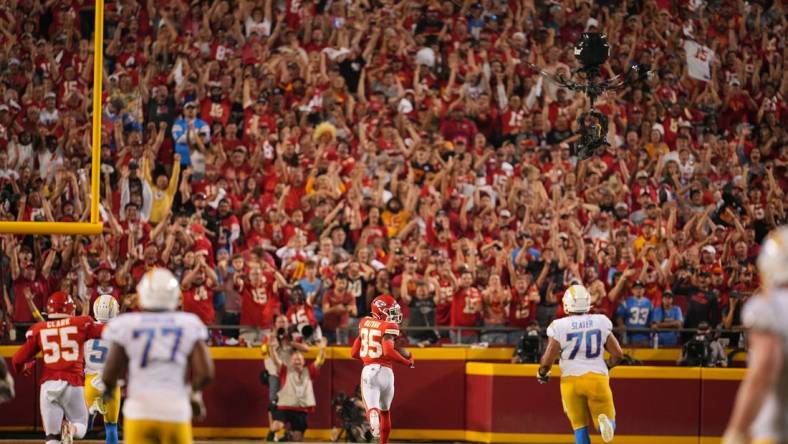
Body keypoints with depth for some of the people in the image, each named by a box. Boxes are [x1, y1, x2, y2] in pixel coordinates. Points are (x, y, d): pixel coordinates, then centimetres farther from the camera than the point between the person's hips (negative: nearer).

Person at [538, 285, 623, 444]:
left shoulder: (559, 326, -4)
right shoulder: (601, 322, 4)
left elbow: (548, 359, -8)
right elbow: (617, 353, 6)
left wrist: (542, 374, 14)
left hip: (571, 379, -1)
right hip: (597, 377, 1)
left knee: (580, 426, 12)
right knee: (608, 427, 9)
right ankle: (604, 420, -27)